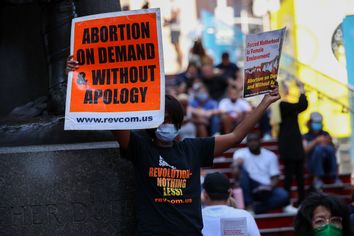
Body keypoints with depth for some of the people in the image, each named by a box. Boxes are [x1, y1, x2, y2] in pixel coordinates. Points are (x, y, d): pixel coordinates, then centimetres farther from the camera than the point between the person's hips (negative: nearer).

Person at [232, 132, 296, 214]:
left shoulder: (270, 156, 9)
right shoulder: (241, 153, 2)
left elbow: (275, 178, 4)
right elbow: (238, 160, -24)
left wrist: (270, 186, -19)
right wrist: (236, 165, -49)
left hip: (266, 189, 1)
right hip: (250, 188, -1)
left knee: (283, 195, -29)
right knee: (243, 170, -30)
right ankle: (249, 205, -29)